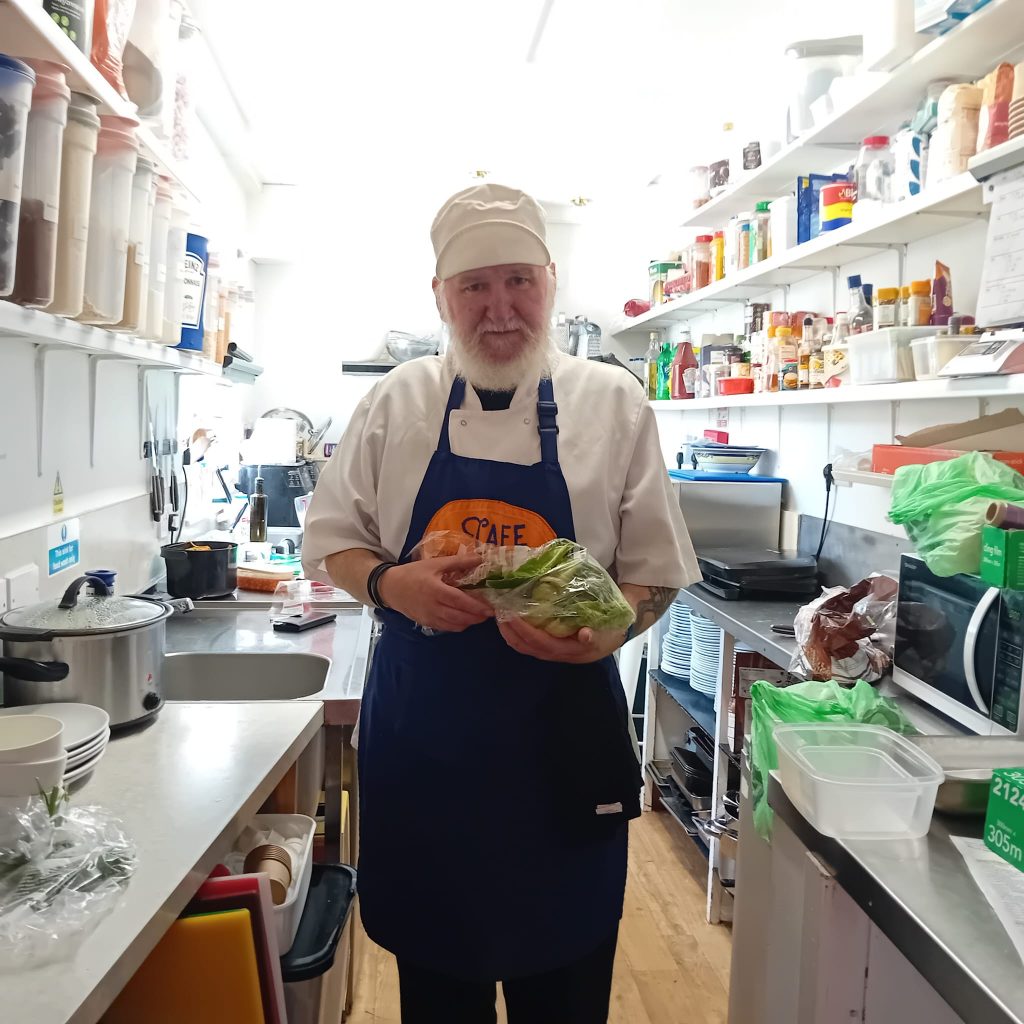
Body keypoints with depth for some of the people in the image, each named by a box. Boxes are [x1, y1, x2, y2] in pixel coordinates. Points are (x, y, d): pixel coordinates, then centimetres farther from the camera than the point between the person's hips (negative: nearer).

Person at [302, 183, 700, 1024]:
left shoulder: (614, 402, -1)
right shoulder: (400, 400, 2)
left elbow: (655, 572, 1)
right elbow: (333, 541, 8)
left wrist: (603, 636, -19)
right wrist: (392, 584, -13)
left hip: (563, 732, -1)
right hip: (419, 729, 1)